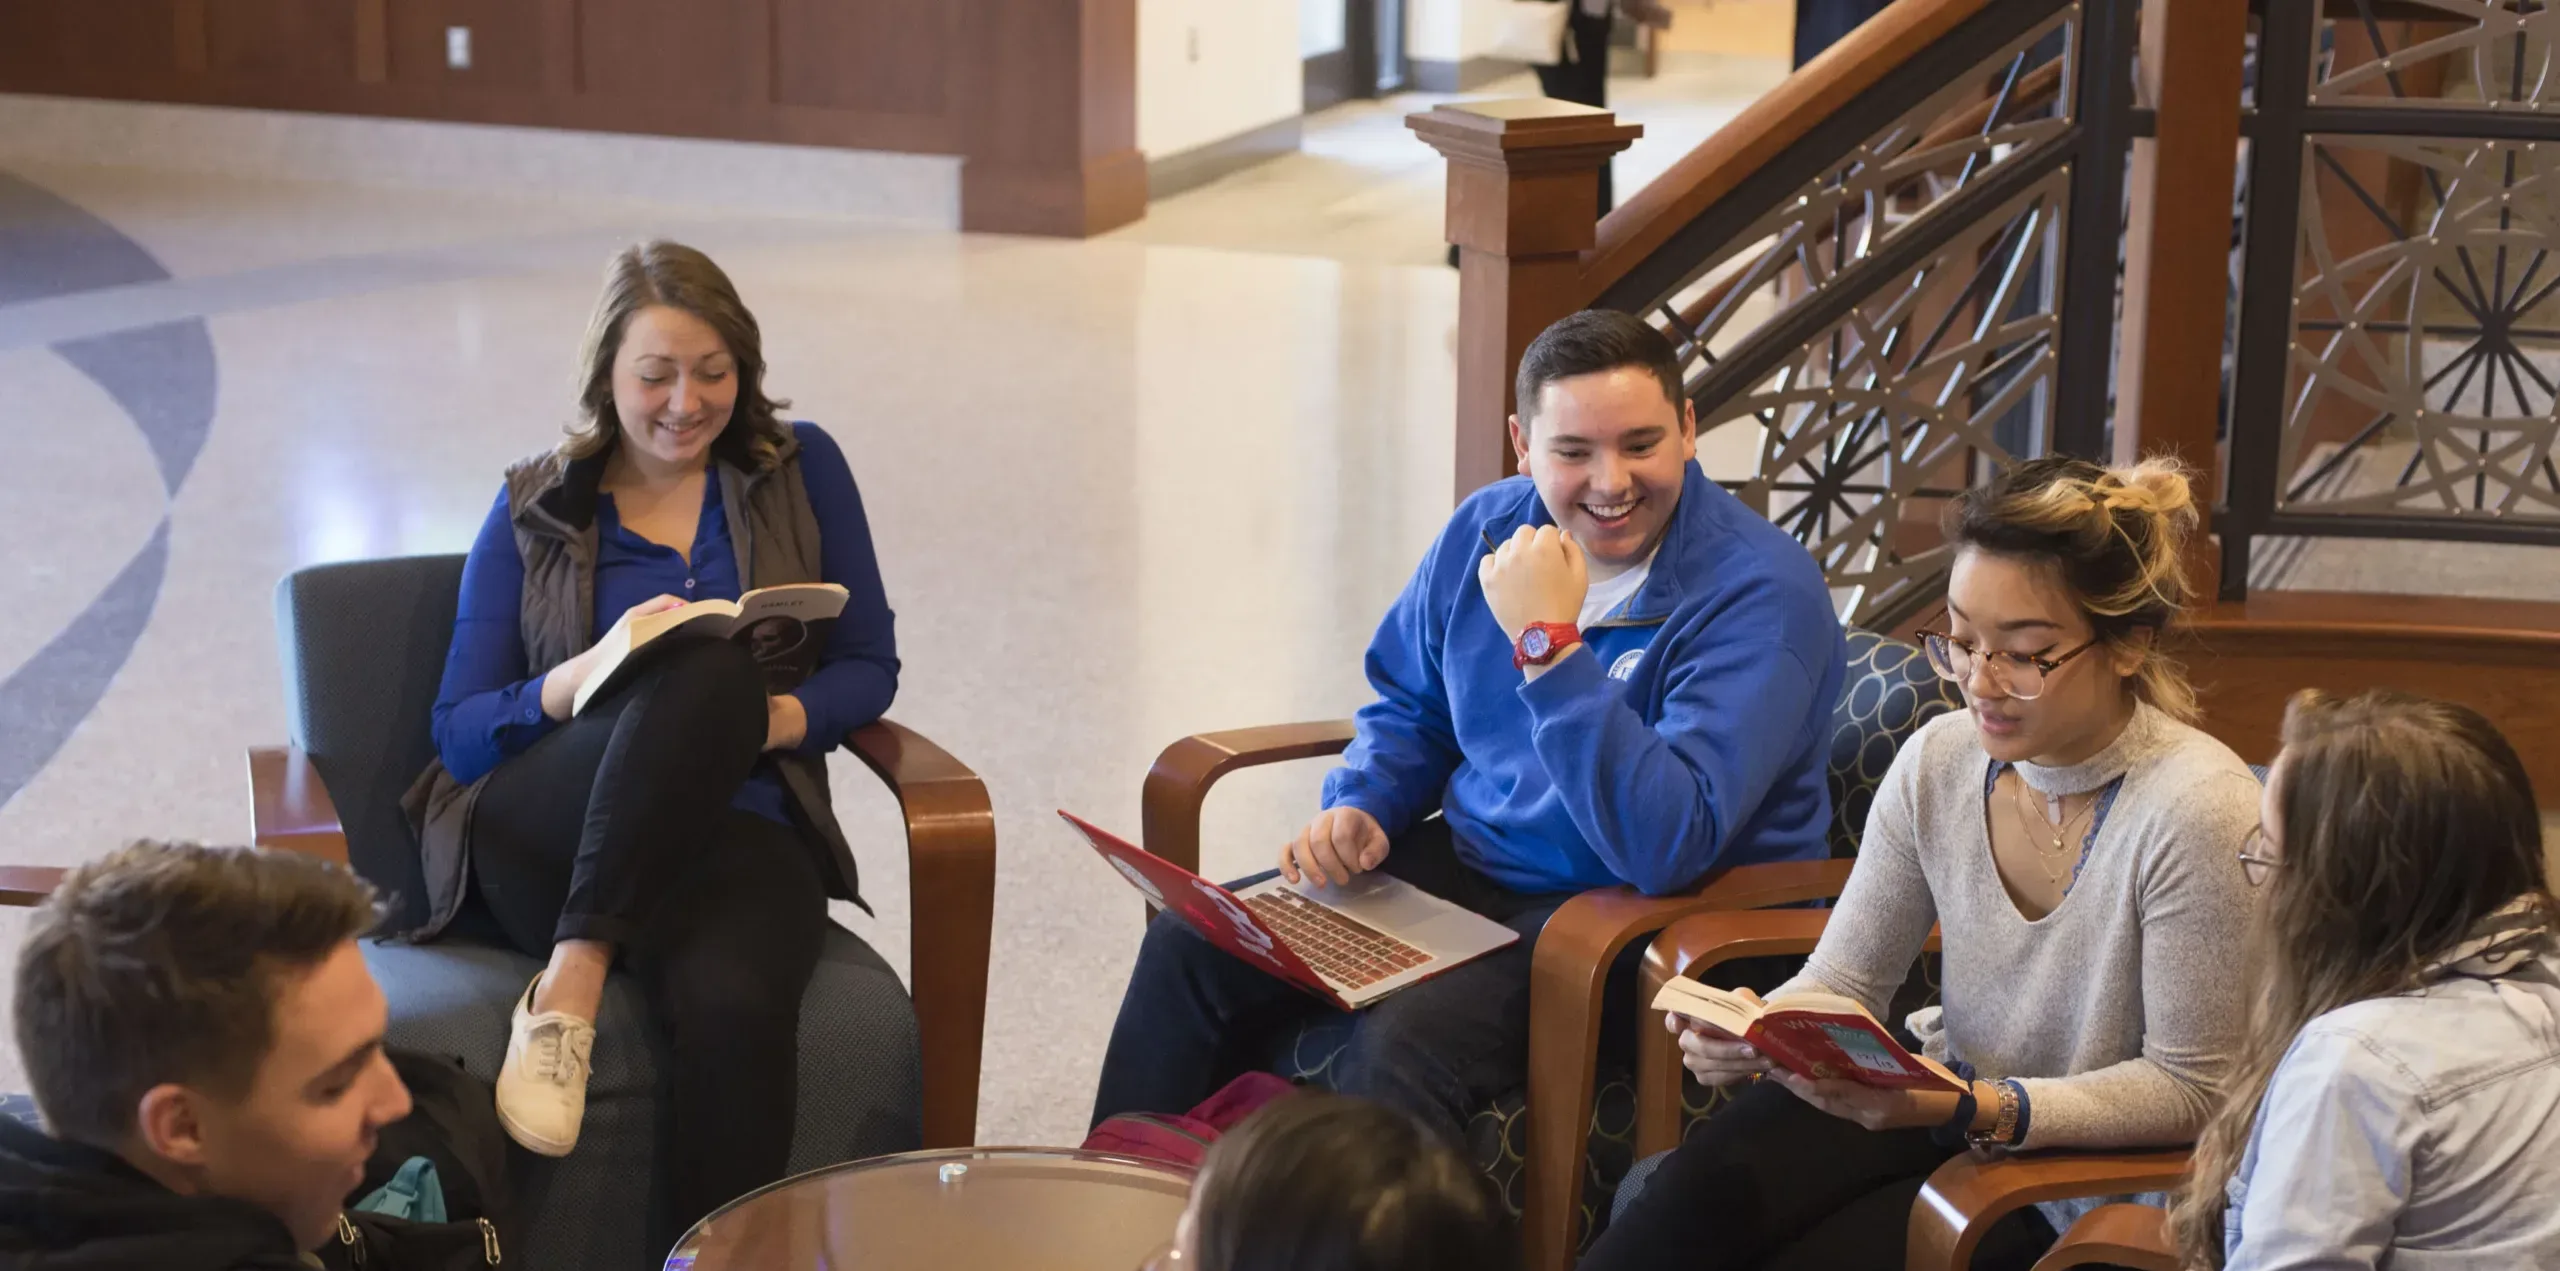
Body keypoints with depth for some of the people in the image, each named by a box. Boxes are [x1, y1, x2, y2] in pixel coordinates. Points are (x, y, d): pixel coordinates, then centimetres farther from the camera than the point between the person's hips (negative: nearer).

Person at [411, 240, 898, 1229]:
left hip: (738, 829, 1)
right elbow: (458, 732, 7)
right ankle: (575, 978, -32)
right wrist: (587, 678, -14)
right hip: (541, 840, 0)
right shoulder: (535, 509, 13)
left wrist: (779, 719, -10)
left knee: (733, 1002, -37)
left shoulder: (800, 470, 14)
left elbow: (869, 666, 13)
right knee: (709, 672, -34)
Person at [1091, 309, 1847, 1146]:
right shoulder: (1489, 530, 1)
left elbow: (1670, 846, -32)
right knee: (1191, 945, -3)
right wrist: (1359, 809, -3)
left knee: (1405, 1042, -32)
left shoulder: (1761, 595, -21)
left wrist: (1548, 644, -33)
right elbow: (1409, 709, 18)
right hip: (1470, 860, 7)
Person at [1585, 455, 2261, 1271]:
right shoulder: (1940, 761, -5)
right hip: (1942, 1093, 5)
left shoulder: (2198, 811, -23)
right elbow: (1844, 981, 2)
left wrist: (1973, 1109, -29)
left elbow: (2188, 1092, -17)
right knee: (1704, 1189, -22)